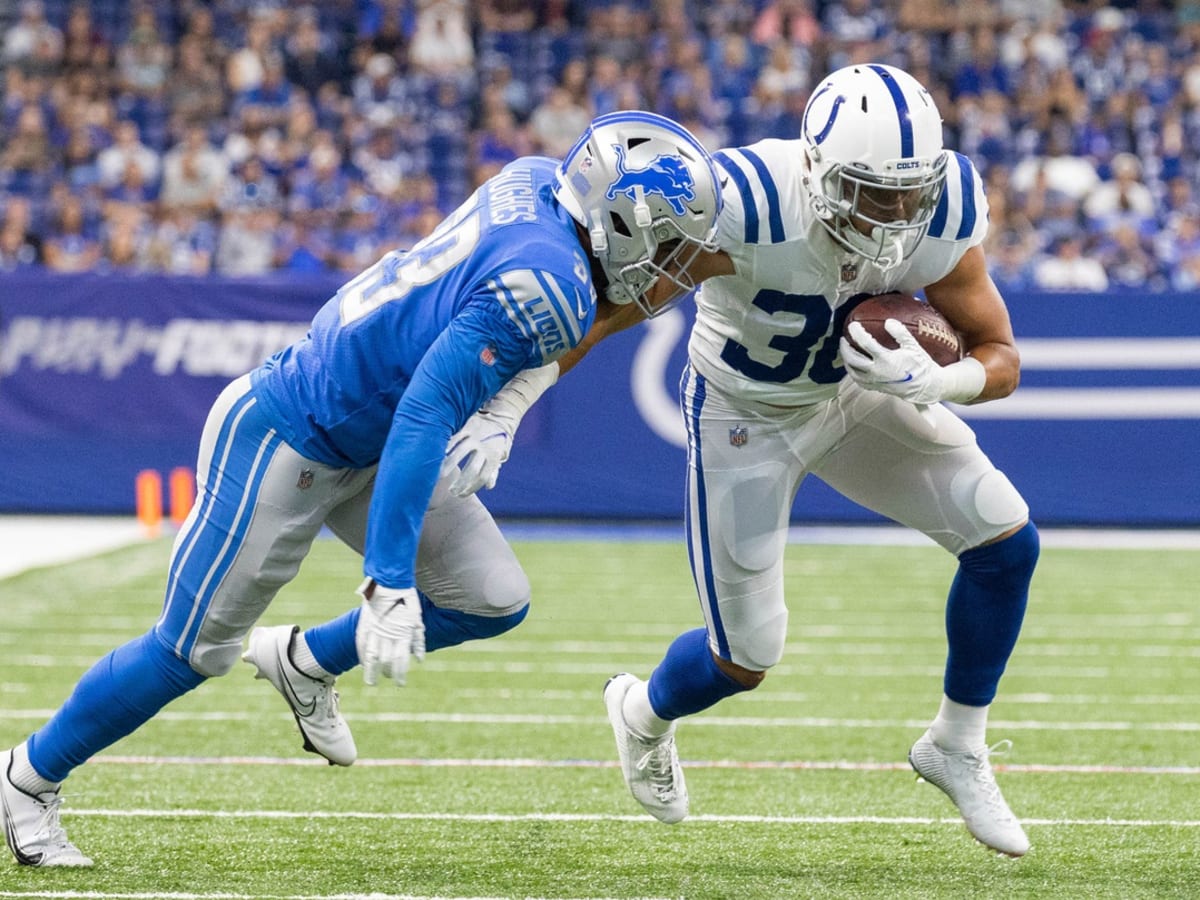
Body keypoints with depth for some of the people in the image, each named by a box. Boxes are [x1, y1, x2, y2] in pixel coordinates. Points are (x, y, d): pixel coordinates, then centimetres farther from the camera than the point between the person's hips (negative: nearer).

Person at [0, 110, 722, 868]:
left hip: (363, 451, 9)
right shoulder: (543, 285, -30)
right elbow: (424, 415, -33)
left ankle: (304, 664, 23)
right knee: (198, 650, 3)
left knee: (494, 600, 1)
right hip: (284, 443, -9)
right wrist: (390, 584, -34)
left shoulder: (536, 180, -8)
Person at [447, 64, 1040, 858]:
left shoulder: (946, 210, -25)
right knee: (747, 660, 1)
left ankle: (957, 747, 14)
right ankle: (644, 714, 38)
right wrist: (508, 408, -32)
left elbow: (1001, 360, -14)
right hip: (743, 418, -4)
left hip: (855, 392, 4)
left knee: (1007, 539, -9)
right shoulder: (747, 207, -38)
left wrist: (929, 381, -36)